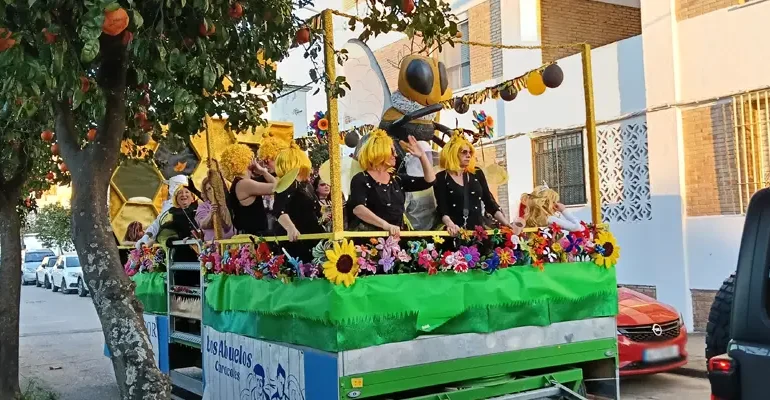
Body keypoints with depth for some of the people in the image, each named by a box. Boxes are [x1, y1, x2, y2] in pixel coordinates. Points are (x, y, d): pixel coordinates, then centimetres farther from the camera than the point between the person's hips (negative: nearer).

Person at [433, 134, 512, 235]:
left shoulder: (477, 174, 11)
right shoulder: (441, 178, 1)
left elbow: (489, 201, 10)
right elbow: (442, 208, -8)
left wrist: (506, 223, 0)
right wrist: (450, 224, -28)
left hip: (478, 230, 3)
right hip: (456, 233, -3)